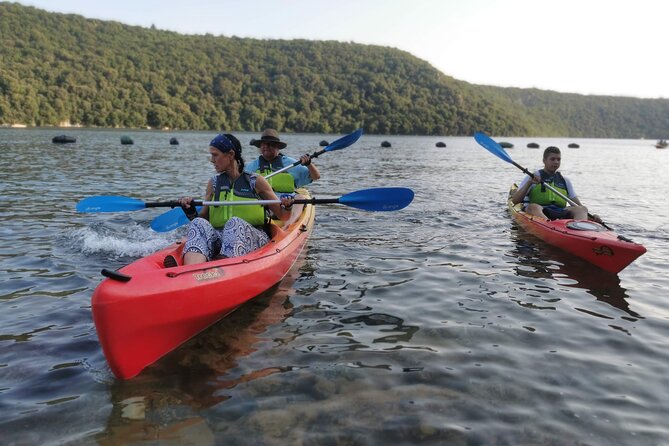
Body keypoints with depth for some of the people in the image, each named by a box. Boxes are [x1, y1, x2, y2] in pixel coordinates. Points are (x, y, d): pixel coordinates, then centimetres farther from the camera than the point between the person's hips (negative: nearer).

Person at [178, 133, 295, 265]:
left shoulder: (256, 181, 6)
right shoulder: (213, 183, 16)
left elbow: (282, 216, 7)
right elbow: (203, 218, 15)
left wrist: (287, 207, -15)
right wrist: (190, 212, -5)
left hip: (254, 238, -3)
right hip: (219, 238, 3)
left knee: (234, 223, -33)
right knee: (199, 224, -26)